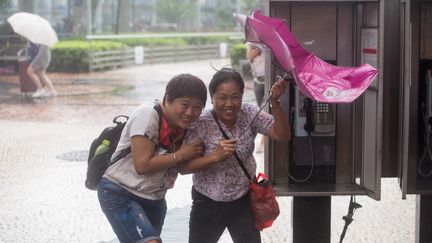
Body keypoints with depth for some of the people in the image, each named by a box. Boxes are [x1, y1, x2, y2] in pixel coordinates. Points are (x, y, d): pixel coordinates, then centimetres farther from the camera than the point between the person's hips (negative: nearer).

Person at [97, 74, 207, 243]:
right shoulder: (148, 115, -20)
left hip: (154, 199, 8)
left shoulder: (184, 124, 1)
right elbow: (142, 165, -25)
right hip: (119, 195, -8)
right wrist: (180, 155, -18)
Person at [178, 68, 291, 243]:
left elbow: (282, 135, -13)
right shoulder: (201, 124, -19)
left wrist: (274, 102, -25)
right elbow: (183, 167, -21)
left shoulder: (249, 115, -7)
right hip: (208, 204, -3)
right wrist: (215, 156, -35)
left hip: (243, 203, 3)